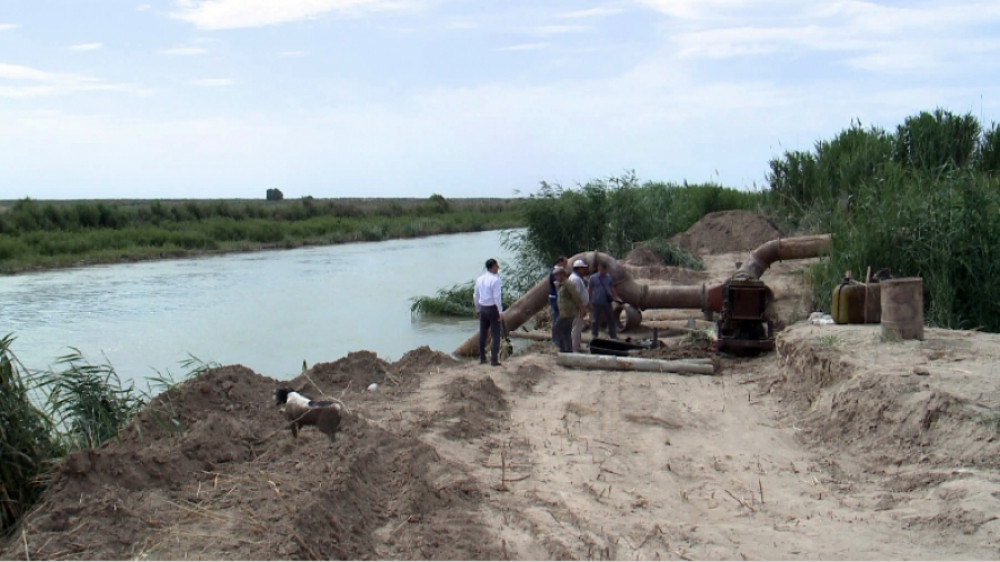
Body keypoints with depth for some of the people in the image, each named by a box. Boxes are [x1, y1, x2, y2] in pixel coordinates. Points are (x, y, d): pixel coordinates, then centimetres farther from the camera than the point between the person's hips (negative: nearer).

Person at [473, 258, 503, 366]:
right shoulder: (495, 280, -15)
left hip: (482, 309, 6)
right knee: (496, 335, 1)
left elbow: (476, 296, 12)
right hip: (493, 309, -6)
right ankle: (494, 359, -3)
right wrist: (500, 312, -13)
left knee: (483, 334, 14)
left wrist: (478, 310, 22)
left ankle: (482, 358, 22)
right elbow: (497, 297, -19)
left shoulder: (479, 279, 6)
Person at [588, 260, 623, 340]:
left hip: (607, 302, 3)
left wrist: (615, 297, 11)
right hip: (596, 303, -3)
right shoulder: (593, 278, -6)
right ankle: (594, 337, 19)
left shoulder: (609, 277, 4)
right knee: (595, 321, 6)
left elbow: (612, 288, 14)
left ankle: (613, 336, 22)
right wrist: (590, 302, -6)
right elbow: (589, 290, -3)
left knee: (611, 319, 10)